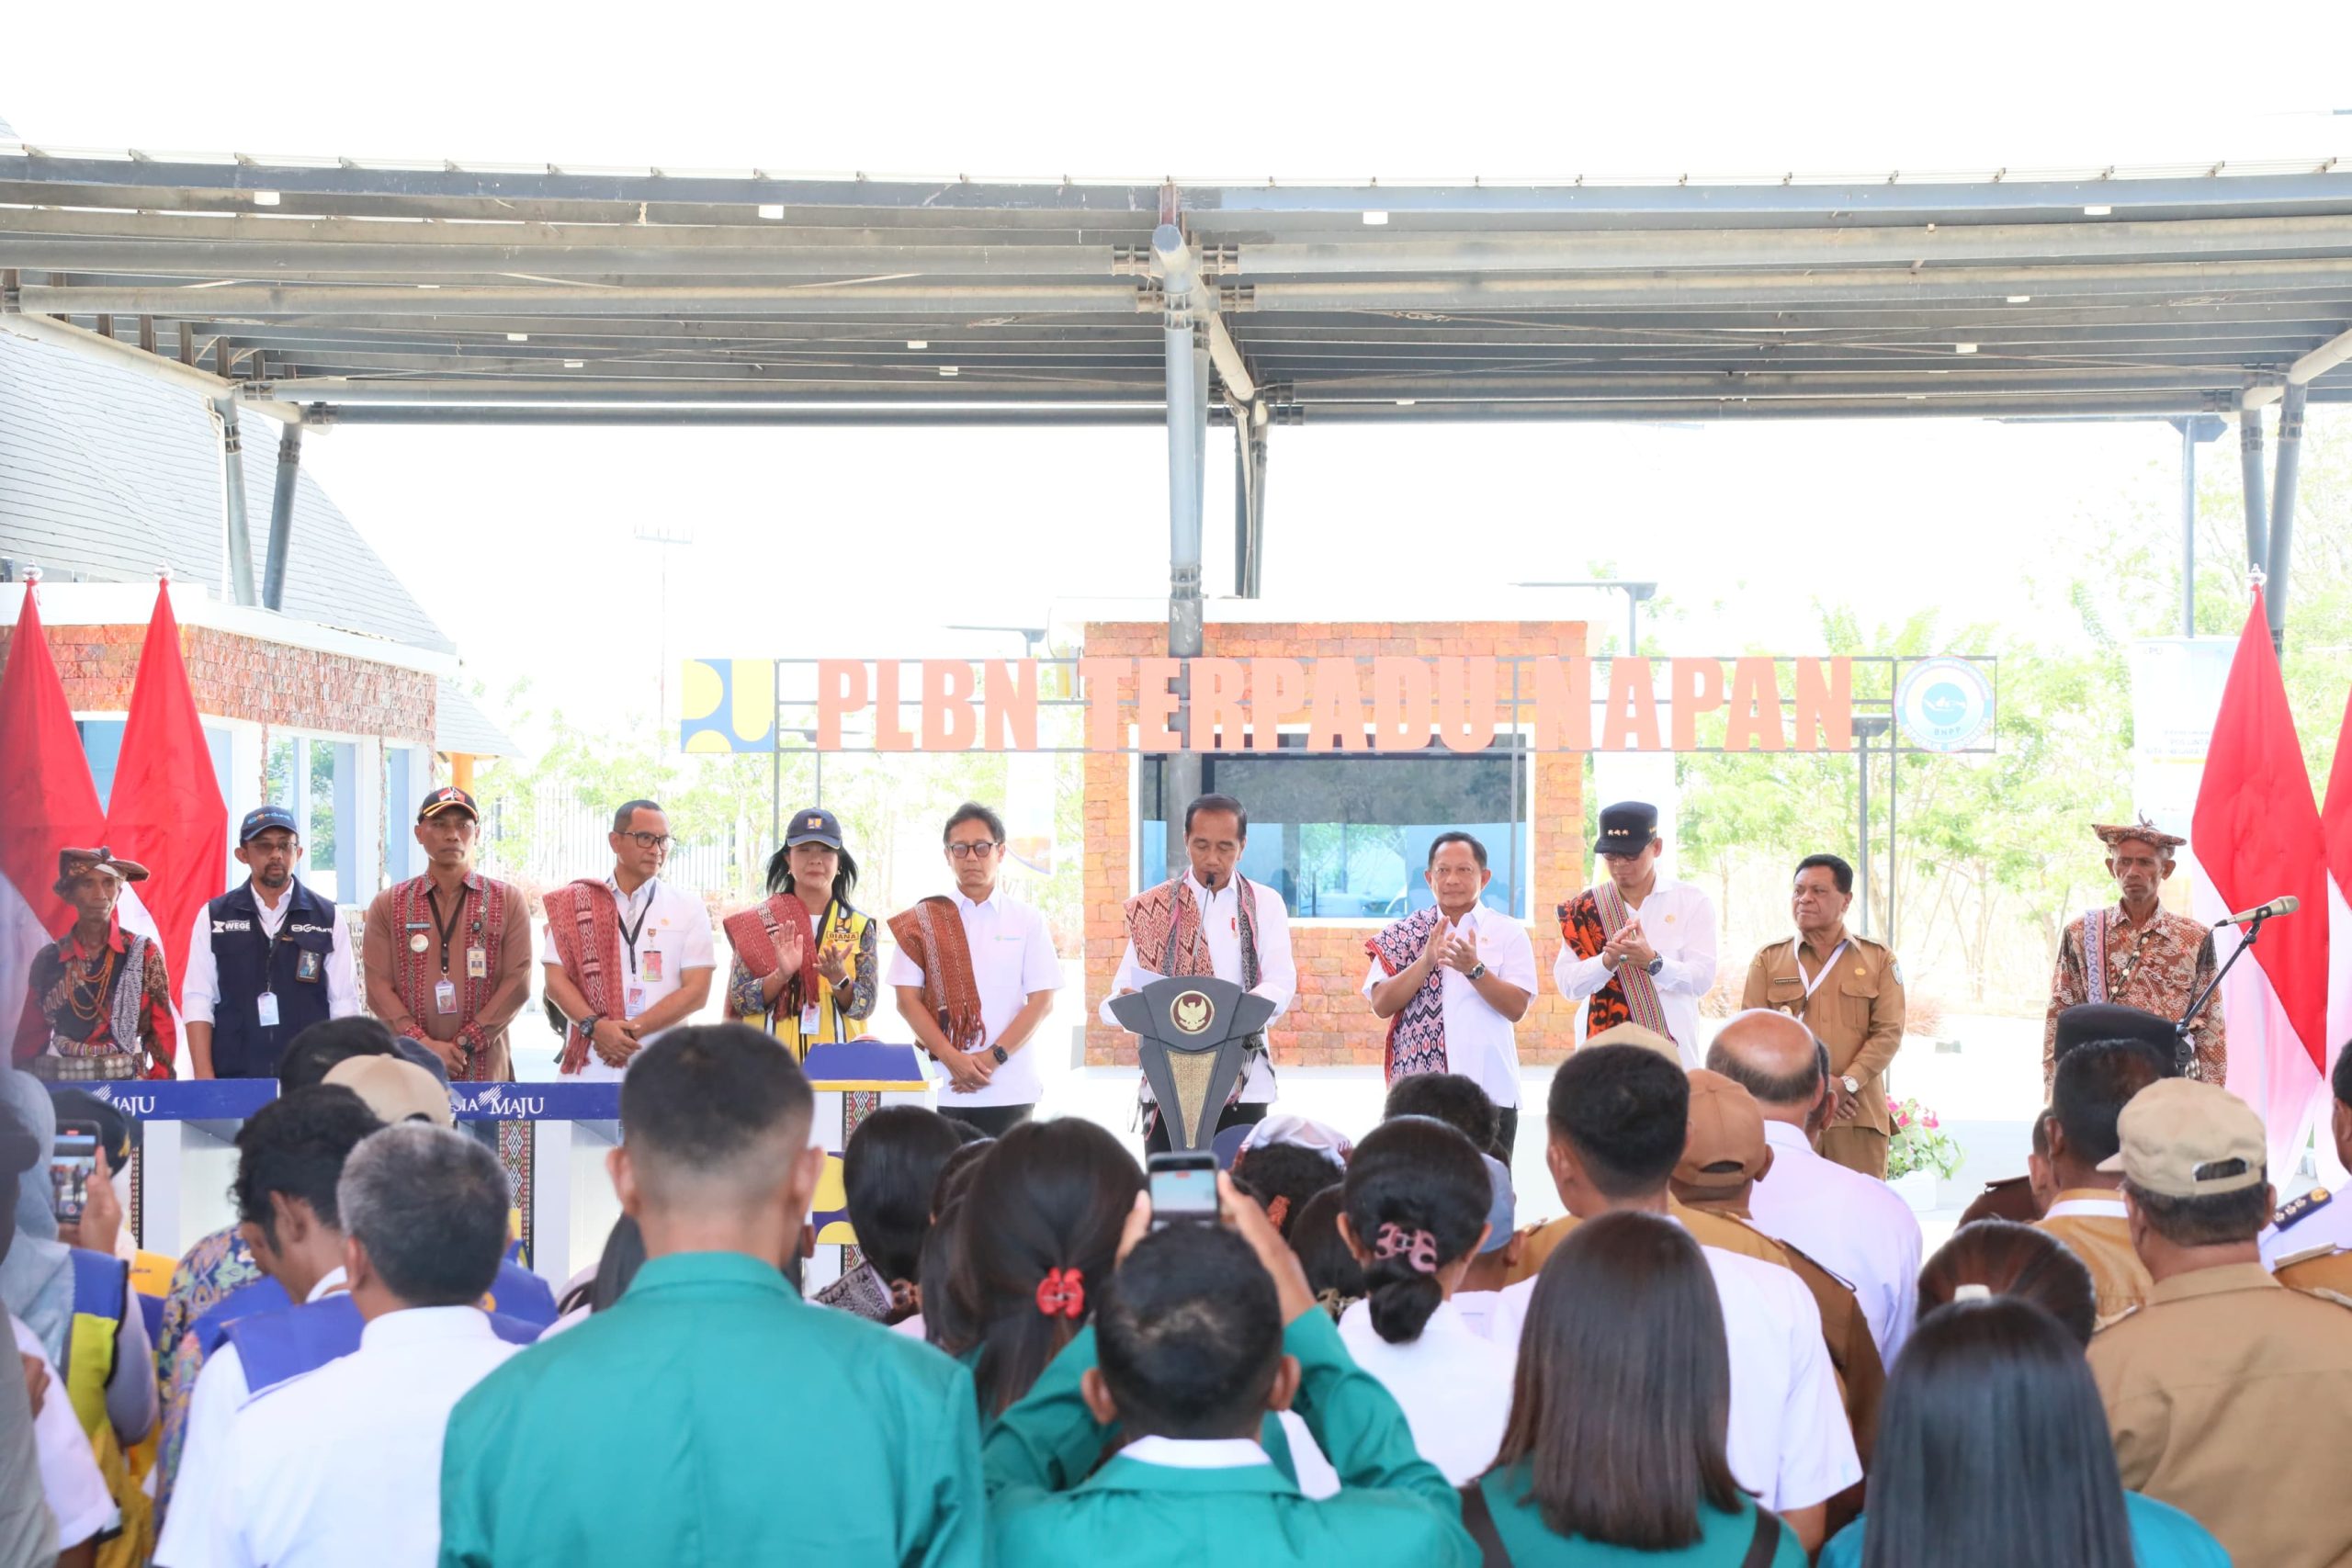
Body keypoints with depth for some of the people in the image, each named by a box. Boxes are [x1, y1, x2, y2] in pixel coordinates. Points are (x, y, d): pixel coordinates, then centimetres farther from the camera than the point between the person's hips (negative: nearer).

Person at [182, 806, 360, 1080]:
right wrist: (205, 1080, -5)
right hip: (234, 1078, 0)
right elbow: (198, 1002, 3)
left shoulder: (327, 918, 7)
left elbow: (344, 1005, 5)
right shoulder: (213, 917, 7)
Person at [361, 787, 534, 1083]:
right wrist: (423, 1045, -12)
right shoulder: (388, 905, 8)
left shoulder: (509, 901, 6)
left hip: (487, 1070, 0)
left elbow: (516, 983, -1)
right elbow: (379, 985, 1)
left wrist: (465, 1043, -10)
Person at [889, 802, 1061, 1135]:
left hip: (1010, 1089, 0)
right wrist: (952, 1058, -11)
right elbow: (907, 1000, 2)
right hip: (940, 1087, 0)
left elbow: (1041, 1001, 3)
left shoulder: (1027, 921, 8)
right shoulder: (923, 921, 7)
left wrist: (993, 1057, -9)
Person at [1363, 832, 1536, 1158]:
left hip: (1488, 1089, -1)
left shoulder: (1507, 932, 3)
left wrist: (1475, 969, -19)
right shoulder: (1403, 934, 6)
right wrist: (1426, 962, -16)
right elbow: (1381, 1005, -4)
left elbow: (1517, 1008, -5)